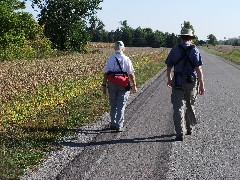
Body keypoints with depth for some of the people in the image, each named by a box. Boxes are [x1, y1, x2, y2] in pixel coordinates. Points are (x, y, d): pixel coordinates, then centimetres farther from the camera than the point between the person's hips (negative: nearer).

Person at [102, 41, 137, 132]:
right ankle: (119, 126, 1)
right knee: (121, 106, 2)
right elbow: (131, 74, -4)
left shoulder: (110, 59, -1)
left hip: (112, 84, 2)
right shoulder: (126, 59, -6)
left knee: (113, 105, 15)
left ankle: (113, 124, 23)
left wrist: (104, 85, 6)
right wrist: (134, 85, 5)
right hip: (123, 85, -2)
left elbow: (106, 73, -1)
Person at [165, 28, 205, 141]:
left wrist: (169, 79, 22)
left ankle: (180, 133, -10)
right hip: (191, 82, 1)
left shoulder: (175, 50, 0)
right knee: (190, 106, 19)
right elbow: (198, 69, -12)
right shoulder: (194, 50, -5)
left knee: (178, 108, -1)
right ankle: (190, 129, 32)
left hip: (178, 82, 0)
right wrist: (201, 84, -9)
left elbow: (169, 67, 6)